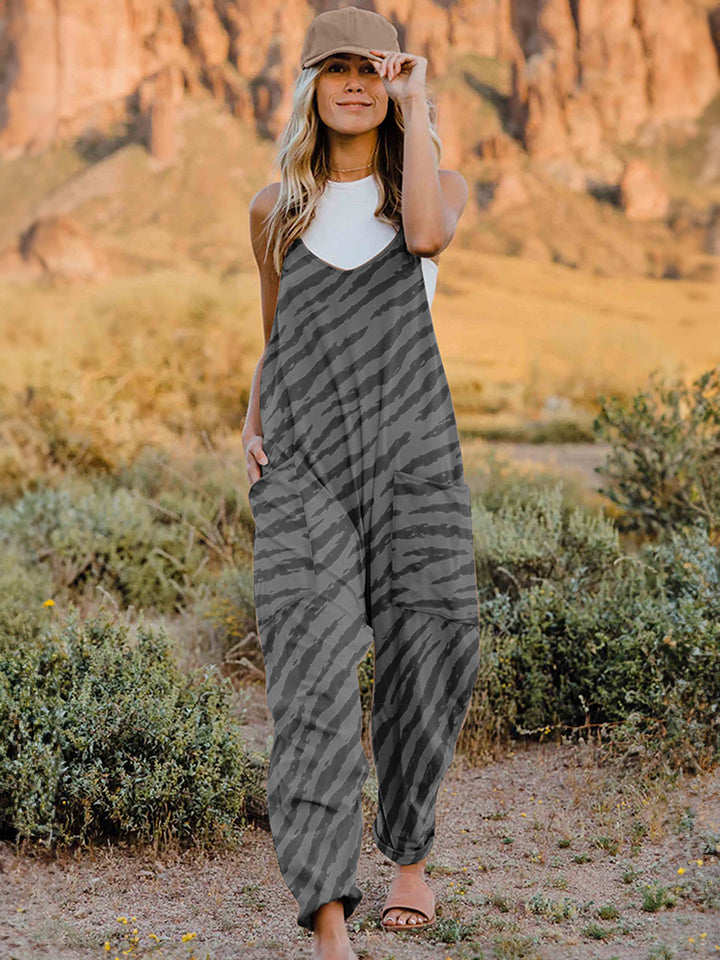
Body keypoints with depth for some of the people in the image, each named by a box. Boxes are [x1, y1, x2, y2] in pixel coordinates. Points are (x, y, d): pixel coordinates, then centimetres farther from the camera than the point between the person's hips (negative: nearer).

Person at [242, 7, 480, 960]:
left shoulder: (439, 184, 8)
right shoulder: (276, 208, 14)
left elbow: (427, 235, -18)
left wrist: (416, 103, -9)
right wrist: (252, 428, 6)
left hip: (411, 451, 0)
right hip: (302, 462, 0)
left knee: (423, 660, 3)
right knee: (312, 666, -13)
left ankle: (410, 854, 30)